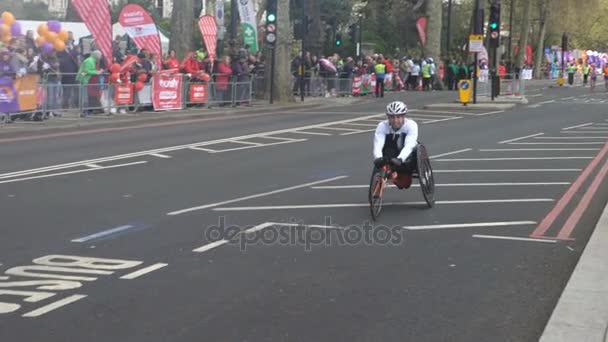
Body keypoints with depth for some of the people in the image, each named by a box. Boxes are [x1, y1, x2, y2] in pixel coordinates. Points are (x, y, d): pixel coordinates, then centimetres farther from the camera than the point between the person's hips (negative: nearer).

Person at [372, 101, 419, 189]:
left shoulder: (411, 125, -20)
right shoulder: (382, 126, -15)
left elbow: (409, 145, -34)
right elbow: (377, 145, -29)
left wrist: (399, 159, -52)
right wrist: (378, 158, -51)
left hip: (405, 160, 1)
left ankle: (406, 176, -3)